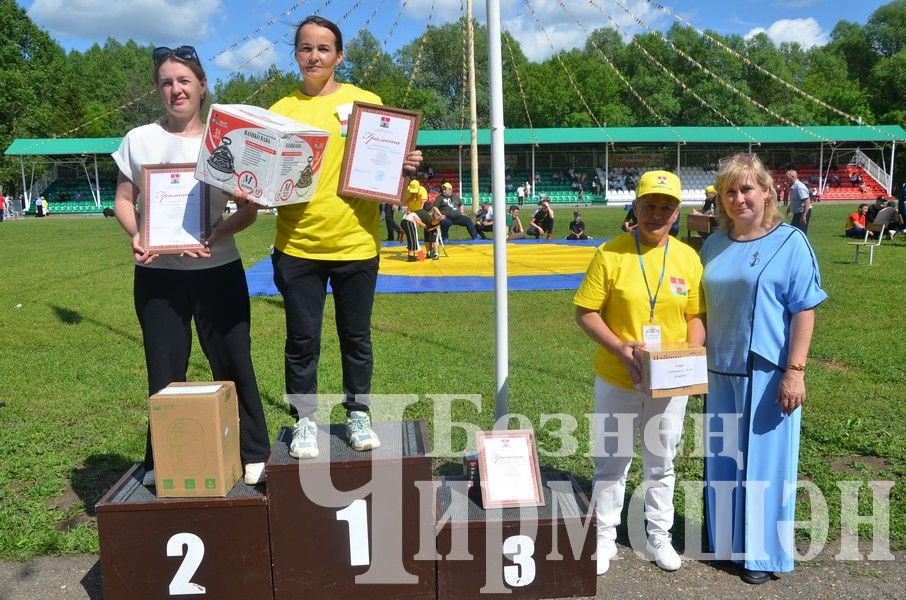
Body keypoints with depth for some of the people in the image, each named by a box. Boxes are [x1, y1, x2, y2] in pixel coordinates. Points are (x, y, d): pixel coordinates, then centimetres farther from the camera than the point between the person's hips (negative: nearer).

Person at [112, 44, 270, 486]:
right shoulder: (139, 139, 5)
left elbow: (249, 208, 1)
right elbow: (123, 200, 9)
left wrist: (216, 237, -17)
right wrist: (136, 236, -12)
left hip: (218, 270, -1)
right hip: (157, 274, 1)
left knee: (233, 364, 3)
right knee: (164, 371, 7)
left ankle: (253, 455, 16)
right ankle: (160, 463, 23)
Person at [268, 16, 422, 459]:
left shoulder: (366, 102, 3)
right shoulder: (282, 110, 6)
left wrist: (404, 167, -14)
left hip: (355, 243, 0)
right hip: (297, 246, 1)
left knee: (356, 337, 11)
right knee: (302, 340, 7)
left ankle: (357, 414, 28)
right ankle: (304, 420, 24)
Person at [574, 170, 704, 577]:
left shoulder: (689, 258, -1)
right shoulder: (610, 254, -11)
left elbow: (695, 316, 6)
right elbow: (585, 313, -10)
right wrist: (621, 348, -22)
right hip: (617, 380, -2)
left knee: (661, 463, 18)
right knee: (611, 462, 12)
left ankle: (659, 535, 38)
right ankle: (605, 538, 31)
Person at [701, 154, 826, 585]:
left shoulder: (790, 242, -7)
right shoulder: (714, 244, 6)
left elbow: (804, 311, -10)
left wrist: (795, 371, -16)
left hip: (767, 373, -5)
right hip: (720, 371, 5)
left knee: (764, 461, 6)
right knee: (722, 458, 15)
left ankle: (762, 552, 23)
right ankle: (725, 538, 32)